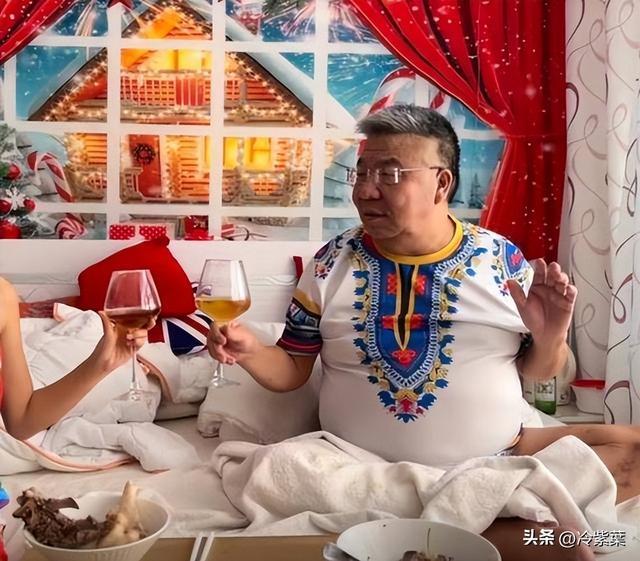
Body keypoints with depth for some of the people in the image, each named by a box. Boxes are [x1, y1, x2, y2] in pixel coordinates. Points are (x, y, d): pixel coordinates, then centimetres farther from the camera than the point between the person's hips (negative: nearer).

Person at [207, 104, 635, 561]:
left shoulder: (501, 258, 0)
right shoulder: (332, 263, 1)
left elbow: (538, 370, 10)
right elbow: (292, 370, 6)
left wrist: (550, 338, -11)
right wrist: (249, 351, -14)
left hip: (498, 461, 1)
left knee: (629, 447, -16)